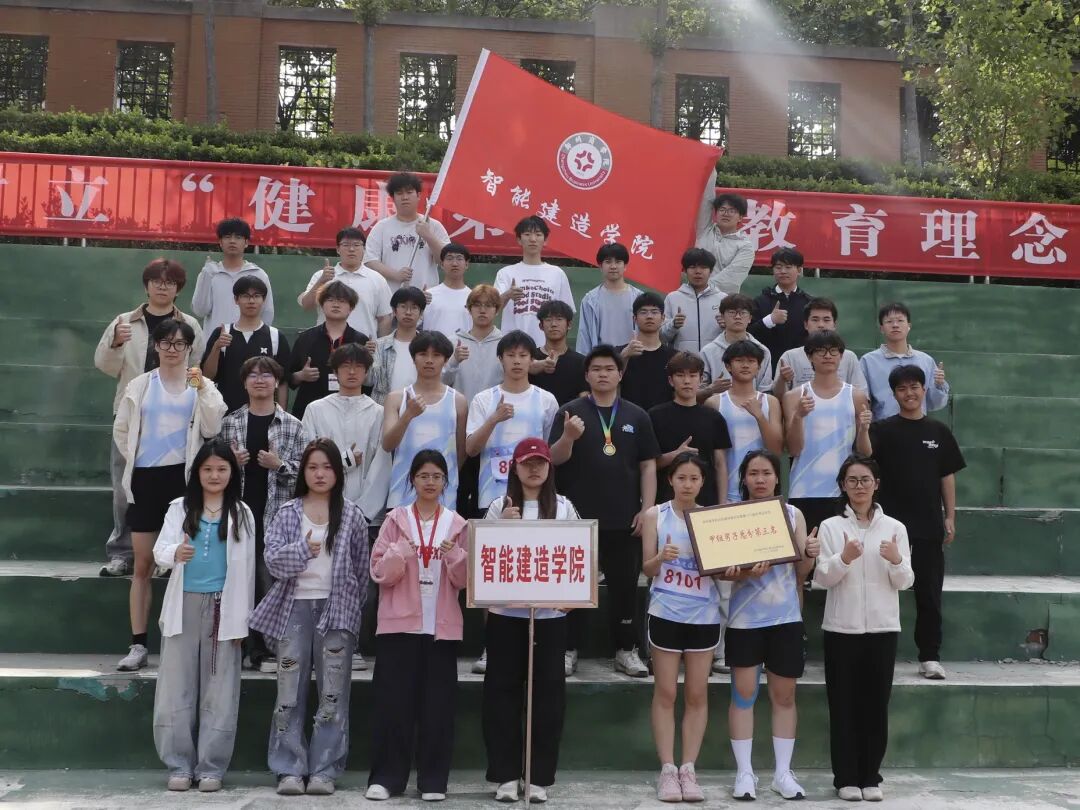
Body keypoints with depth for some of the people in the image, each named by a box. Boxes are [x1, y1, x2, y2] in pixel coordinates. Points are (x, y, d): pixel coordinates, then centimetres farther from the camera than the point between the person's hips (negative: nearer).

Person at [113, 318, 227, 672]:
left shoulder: (201, 385, 3)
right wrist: (135, 458, 9)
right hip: (145, 478, 2)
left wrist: (202, 390, -16)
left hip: (183, 476, -2)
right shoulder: (140, 385, 8)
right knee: (143, 565, 4)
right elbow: (121, 430, 15)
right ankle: (138, 645, 8)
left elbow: (212, 430, -9)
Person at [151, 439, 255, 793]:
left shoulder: (241, 513, 5)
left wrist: (242, 618, 3)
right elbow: (159, 550, -5)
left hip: (222, 608, 0)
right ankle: (180, 764, 12)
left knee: (219, 690, 2)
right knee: (177, 688, 2)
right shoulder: (180, 508, 5)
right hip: (184, 605, 0)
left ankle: (211, 766, 9)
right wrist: (175, 553, -30)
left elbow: (246, 567, 6)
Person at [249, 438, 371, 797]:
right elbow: (272, 560, -3)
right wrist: (303, 548, -19)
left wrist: (354, 608, 4)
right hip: (295, 606, 1)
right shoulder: (287, 513, 7)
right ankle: (289, 769, 8)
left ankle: (324, 769, 5)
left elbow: (361, 569, 8)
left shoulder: (352, 516, 6)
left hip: (336, 609, -1)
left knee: (332, 692, -1)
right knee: (290, 690, 1)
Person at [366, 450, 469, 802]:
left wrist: (454, 555, -14)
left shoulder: (457, 524, 8)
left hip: (441, 626, 1)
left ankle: (433, 779, 9)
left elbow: (465, 580, 4)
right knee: (393, 701, -1)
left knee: (437, 704, 2)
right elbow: (380, 573, -2)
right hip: (399, 623, -1)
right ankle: (386, 777, 7)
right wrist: (401, 552, -19)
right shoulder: (396, 520, 4)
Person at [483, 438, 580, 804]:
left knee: (548, 690, 3)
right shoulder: (499, 507, 5)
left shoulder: (564, 507, 6)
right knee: (503, 689, 2)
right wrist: (505, 527, -11)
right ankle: (505, 774, 12)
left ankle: (539, 776, 12)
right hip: (506, 611, 0)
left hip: (551, 612, 0)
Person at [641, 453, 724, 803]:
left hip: (704, 615, 2)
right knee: (666, 692, 1)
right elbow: (647, 569, -2)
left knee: (697, 693, 5)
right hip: (666, 613, -2)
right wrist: (661, 557, -23)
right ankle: (667, 769, 7)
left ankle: (689, 769, 12)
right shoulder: (656, 515, 0)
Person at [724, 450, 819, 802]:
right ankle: (744, 773, 11)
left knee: (784, 695, 8)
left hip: (786, 617, 2)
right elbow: (724, 568, -5)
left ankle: (783, 773, 18)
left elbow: (801, 572, 3)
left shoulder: (793, 514, 3)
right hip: (745, 618, -2)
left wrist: (810, 554, -19)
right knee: (743, 693, 2)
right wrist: (743, 573, -26)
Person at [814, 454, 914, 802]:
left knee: (876, 704, 5)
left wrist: (897, 560, -18)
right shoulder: (830, 526, 2)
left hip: (882, 628, 1)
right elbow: (822, 578, -5)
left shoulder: (894, 527, 5)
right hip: (841, 628, -1)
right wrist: (844, 558, -23)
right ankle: (846, 778, 12)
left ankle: (871, 777, 16)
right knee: (843, 704, 3)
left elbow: (904, 582, 2)